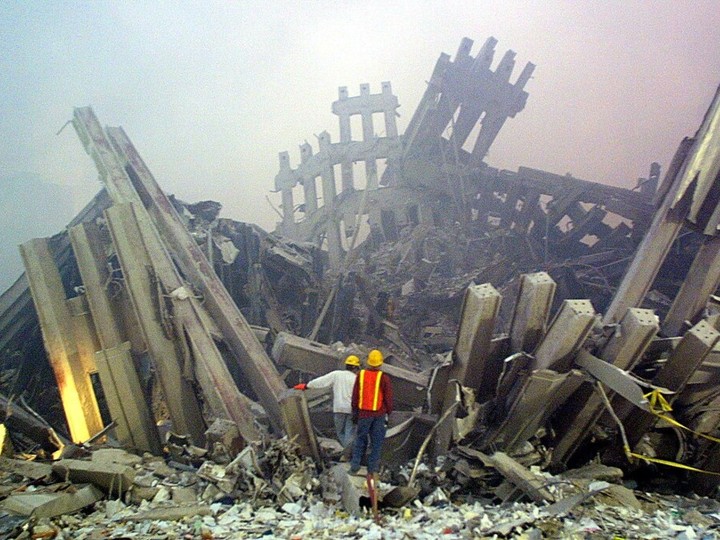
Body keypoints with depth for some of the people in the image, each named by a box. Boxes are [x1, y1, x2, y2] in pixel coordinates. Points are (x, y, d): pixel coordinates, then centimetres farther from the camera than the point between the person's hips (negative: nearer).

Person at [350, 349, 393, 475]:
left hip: (363, 413, 2)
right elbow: (388, 398, -6)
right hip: (379, 414, -2)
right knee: (376, 441, 8)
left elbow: (355, 395, 4)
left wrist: (354, 412, 13)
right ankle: (372, 468, 11)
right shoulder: (384, 378, -10)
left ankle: (355, 465, 11)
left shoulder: (360, 375, -2)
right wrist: (388, 413, 7)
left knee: (360, 438, 13)